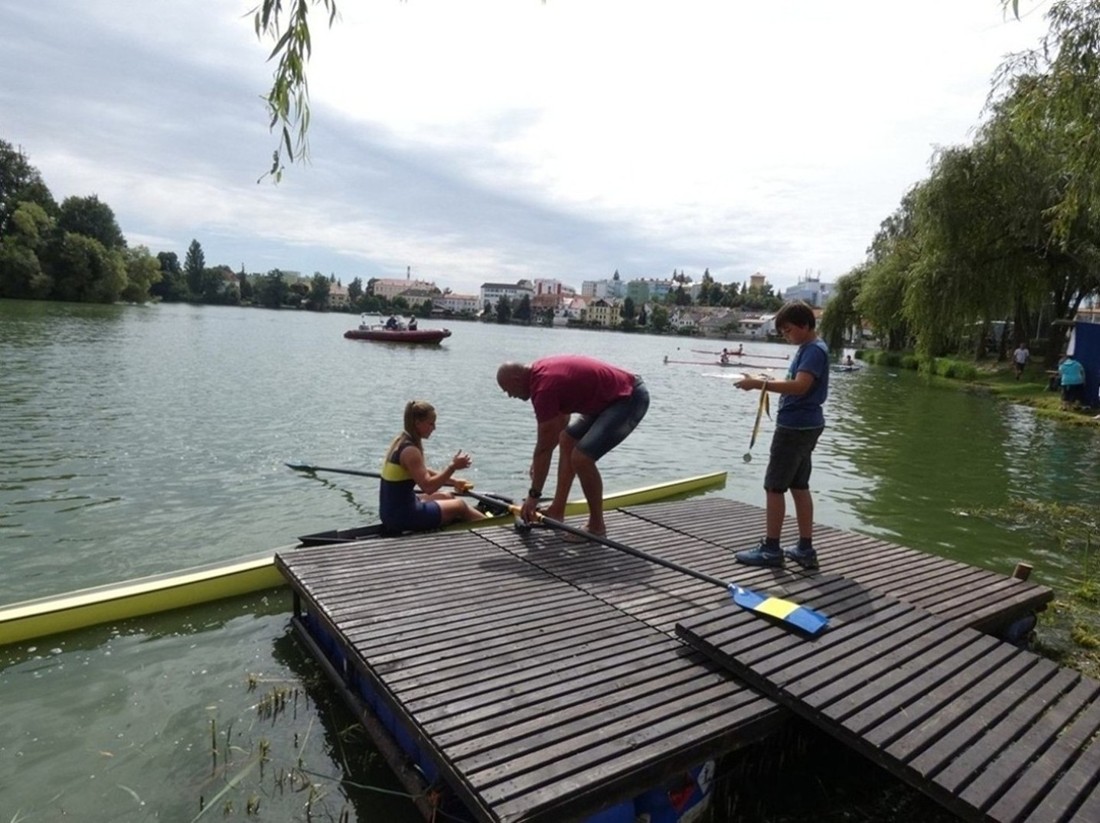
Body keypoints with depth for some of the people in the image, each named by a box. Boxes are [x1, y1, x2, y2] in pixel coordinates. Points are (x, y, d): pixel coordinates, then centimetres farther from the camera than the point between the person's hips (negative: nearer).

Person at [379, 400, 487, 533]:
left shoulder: (401, 441, 8)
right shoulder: (410, 451, -22)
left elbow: (423, 474, 18)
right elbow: (428, 486, -26)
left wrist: (453, 481, 13)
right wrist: (453, 466, -23)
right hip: (402, 516, -9)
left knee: (447, 496, 23)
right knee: (460, 506, 4)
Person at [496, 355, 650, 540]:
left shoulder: (544, 387, -21)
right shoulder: (541, 370, 7)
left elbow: (544, 447, -16)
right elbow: (561, 418, 20)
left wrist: (534, 495, -6)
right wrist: (538, 460, 25)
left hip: (631, 398, -11)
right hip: (612, 395, 11)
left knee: (581, 457, -18)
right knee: (567, 440, 17)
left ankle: (596, 526, 1)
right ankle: (557, 510, 22)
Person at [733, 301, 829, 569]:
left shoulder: (814, 350, -16)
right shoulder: (808, 348, 15)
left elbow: (800, 386, -29)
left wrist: (760, 383, -30)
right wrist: (768, 383, 3)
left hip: (796, 427, -10)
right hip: (804, 426, 10)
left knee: (774, 486, -3)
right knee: (799, 486, 13)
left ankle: (771, 549, 5)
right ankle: (805, 549, 19)